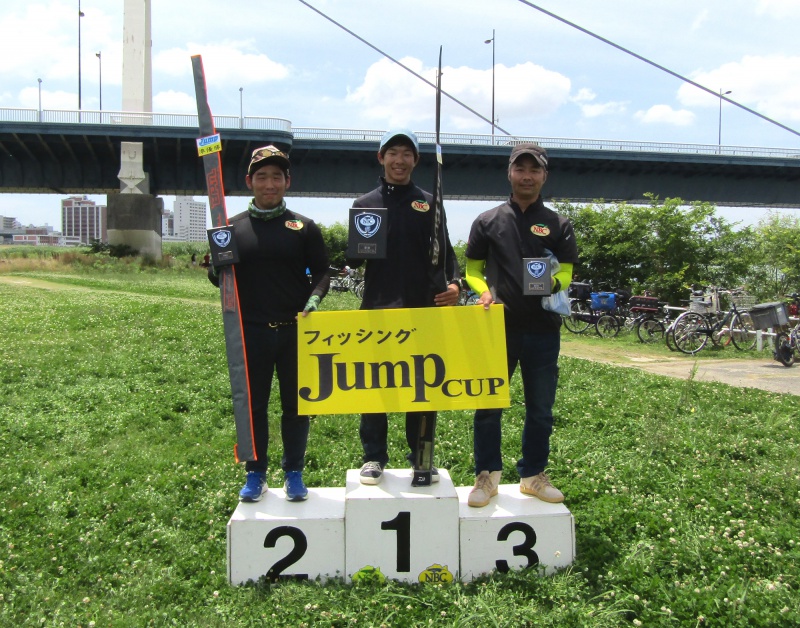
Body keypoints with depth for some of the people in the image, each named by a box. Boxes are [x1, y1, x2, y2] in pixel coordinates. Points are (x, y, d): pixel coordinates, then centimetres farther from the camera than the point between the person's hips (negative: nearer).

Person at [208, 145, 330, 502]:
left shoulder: (303, 227, 4)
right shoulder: (234, 227, 6)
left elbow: (321, 272, 6)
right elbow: (220, 278, 10)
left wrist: (314, 298, -13)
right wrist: (217, 269, -13)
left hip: (295, 330, 0)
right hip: (251, 332, 1)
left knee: (296, 405, 8)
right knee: (253, 405, 9)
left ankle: (294, 473, 23)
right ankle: (255, 475, 23)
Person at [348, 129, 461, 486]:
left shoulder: (429, 204, 9)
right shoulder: (364, 204, 9)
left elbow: (445, 252, 6)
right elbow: (353, 260, 6)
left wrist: (453, 283, -12)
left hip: (423, 309, 0)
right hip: (377, 309, 0)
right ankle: (374, 457, 15)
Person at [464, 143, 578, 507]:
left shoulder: (558, 225, 9)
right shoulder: (488, 221, 8)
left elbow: (567, 273, 5)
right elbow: (473, 270, 10)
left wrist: (553, 282, -19)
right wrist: (484, 291, -11)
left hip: (543, 329, 1)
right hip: (499, 326, -1)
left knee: (540, 409, 9)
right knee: (488, 404, 1)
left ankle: (533, 476, 24)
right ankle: (487, 476, 15)